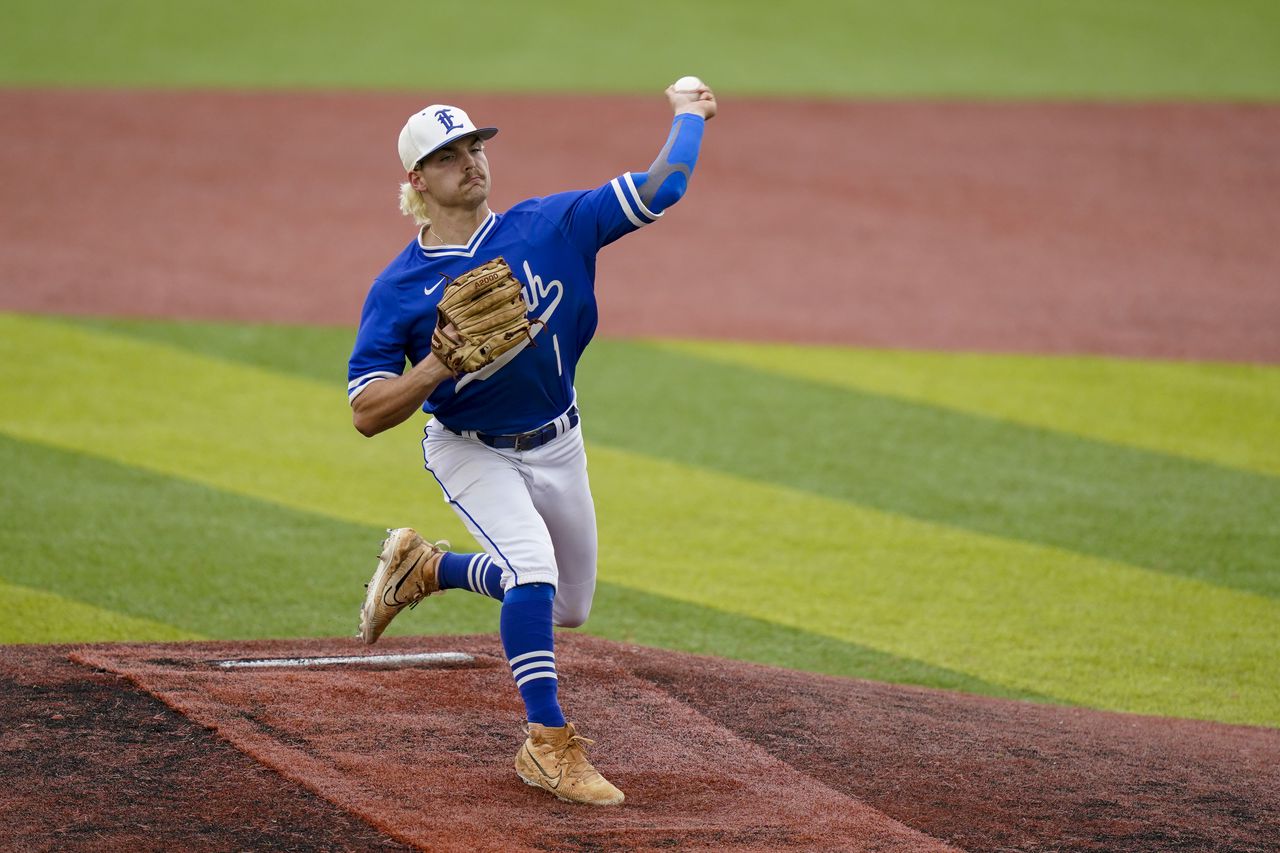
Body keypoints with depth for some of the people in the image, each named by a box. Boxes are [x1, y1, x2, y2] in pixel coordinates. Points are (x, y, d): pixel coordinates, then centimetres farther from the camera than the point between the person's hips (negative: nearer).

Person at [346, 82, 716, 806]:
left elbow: (660, 188, -13)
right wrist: (440, 365, -32)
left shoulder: (548, 225, -10)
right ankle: (549, 743, -18)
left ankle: (427, 566, 39)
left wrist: (689, 115, 0)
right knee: (532, 567, -28)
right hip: (470, 451, -4)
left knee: (567, 607, 17)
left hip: (557, 447, 4)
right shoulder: (399, 288, -14)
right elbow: (367, 412, -18)